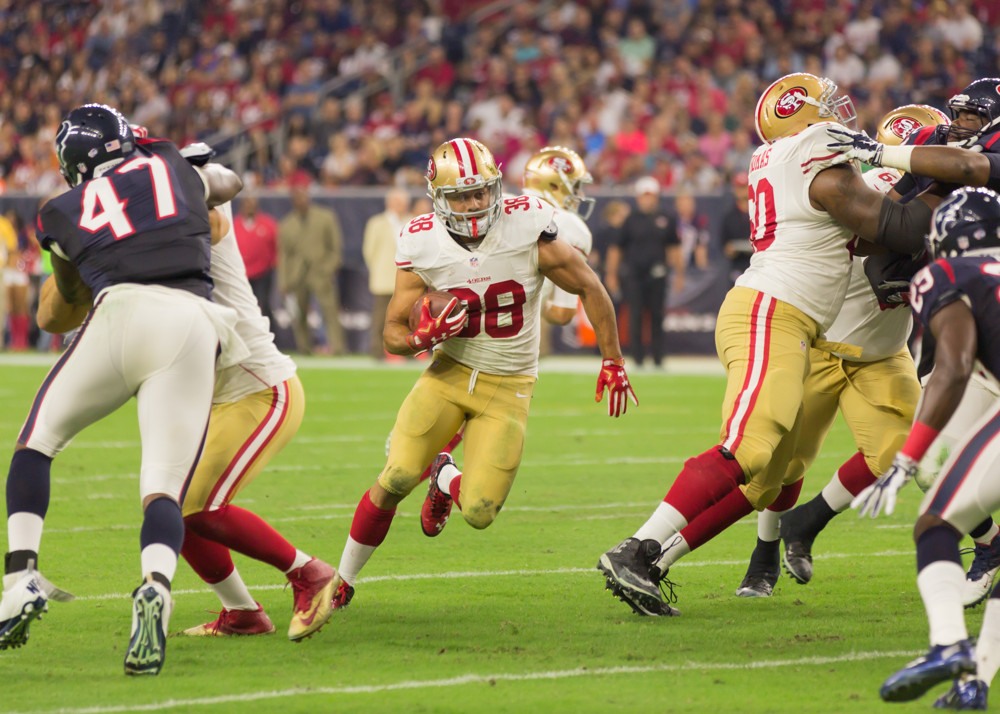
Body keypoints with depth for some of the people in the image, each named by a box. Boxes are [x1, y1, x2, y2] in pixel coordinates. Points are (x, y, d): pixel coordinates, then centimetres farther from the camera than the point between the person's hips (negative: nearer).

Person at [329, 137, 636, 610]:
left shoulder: (529, 232, -16)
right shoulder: (422, 247, -10)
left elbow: (589, 289, -1)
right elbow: (393, 335, -2)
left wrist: (612, 362, 4)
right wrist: (424, 337, -26)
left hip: (507, 386, -1)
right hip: (449, 374, 1)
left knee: (479, 513, -10)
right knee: (397, 478, -19)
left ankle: (448, 483, 29)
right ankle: (342, 581, 2)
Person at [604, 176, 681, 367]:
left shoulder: (666, 221, 9)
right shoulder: (631, 221, 4)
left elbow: (673, 248, 18)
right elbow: (616, 248, 7)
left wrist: (679, 273, 15)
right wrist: (611, 274, 4)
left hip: (656, 275, 2)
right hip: (633, 276, -2)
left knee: (657, 316, 1)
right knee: (635, 316, -4)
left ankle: (657, 358, 8)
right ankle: (638, 357, 1)